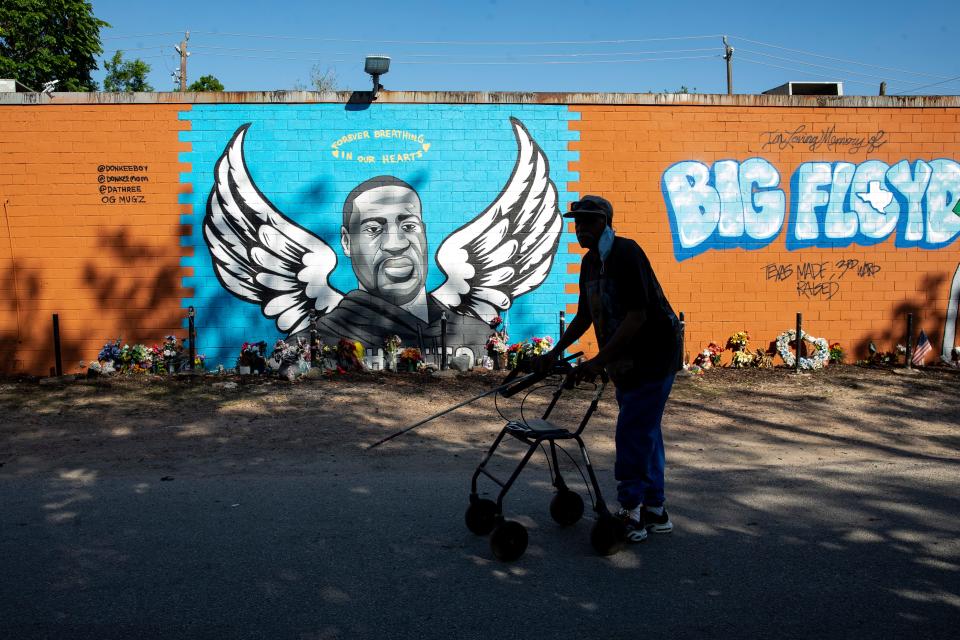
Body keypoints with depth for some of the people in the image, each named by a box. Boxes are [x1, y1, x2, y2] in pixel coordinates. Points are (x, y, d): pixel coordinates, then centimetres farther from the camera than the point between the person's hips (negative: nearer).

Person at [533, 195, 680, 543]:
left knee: (634, 433, -8)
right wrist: (555, 352, 12)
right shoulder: (590, 262, 9)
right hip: (625, 361, 9)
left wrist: (599, 361, -25)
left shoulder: (626, 254, -19)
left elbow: (637, 316, -25)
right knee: (645, 434, 14)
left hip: (653, 357, -9)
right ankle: (654, 512, 24)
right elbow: (584, 317, 19)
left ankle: (631, 512, 3)